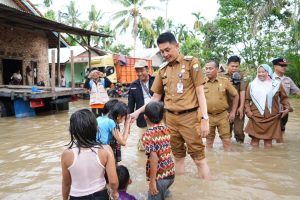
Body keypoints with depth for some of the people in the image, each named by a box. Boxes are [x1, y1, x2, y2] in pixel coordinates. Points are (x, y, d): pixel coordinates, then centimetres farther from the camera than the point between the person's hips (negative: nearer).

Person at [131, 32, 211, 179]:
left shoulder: (191, 63, -4)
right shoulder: (162, 69, 9)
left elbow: (200, 92, -7)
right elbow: (156, 97, 14)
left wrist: (205, 118, -14)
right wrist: (138, 112, 6)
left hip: (189, 117, -4)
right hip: (170, 118, 5)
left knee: (199, 158, 2)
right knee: (178, 156, 15)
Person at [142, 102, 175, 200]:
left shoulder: (148, 135, -17)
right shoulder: (166, 130, 3)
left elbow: (154, 158, -25)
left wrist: (152, 181, -20)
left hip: (159, 176, -7)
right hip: (171, 172, 7)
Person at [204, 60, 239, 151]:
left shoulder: (225, 81, -5)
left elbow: (235, 95, 5)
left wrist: (233, 112, 3)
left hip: (223, 115, -1)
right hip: (208, 116, 1)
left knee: (226, 140, 6)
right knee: (209, 140, 14)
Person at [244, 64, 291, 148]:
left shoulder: (276, 84, 5)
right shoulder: (252, 85, 5)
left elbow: (284, 97, 15)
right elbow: (247, 99, 7)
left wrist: (287, 108, 2)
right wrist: (248, 111, -5)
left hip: (271, 118, 0)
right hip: (256, 118, 0)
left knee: (268, 141, 8)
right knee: (255, 140, 5)